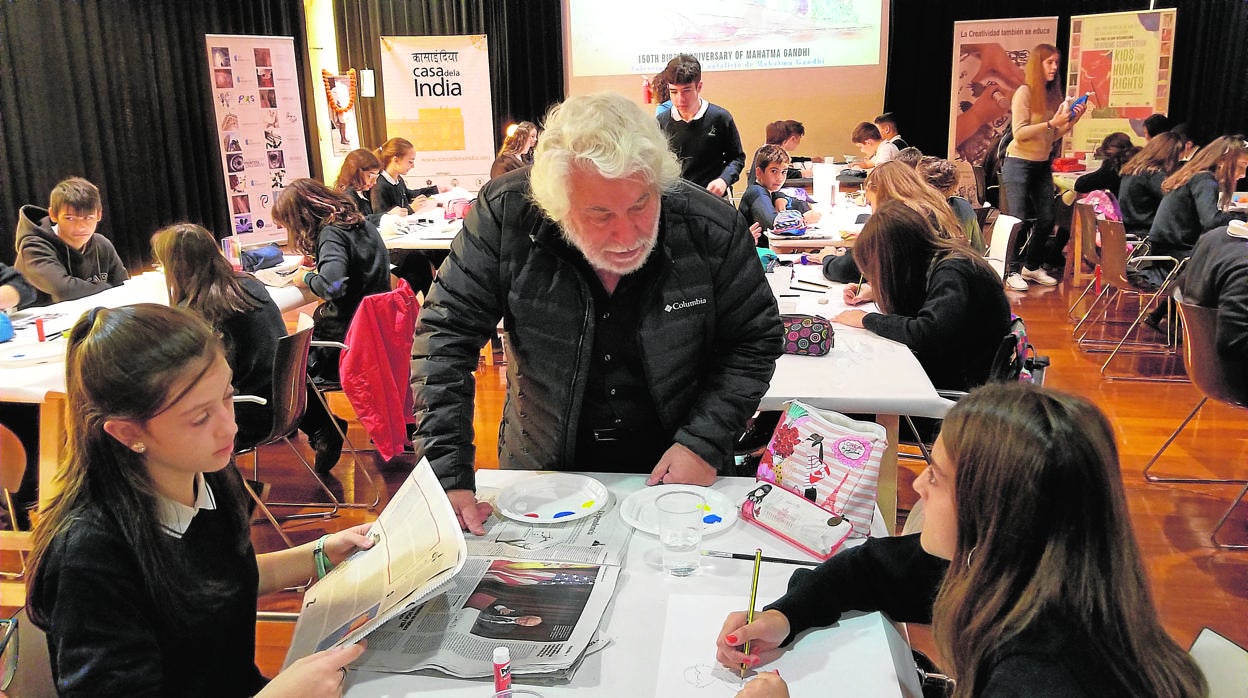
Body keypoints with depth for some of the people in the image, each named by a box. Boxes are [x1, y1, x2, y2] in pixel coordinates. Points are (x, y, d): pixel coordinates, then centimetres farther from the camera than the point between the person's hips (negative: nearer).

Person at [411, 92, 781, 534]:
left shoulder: (712, 229, -16)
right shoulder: (505, 217, -18)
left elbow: (754, 343, -3)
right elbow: (445, 334, -14)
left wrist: (704, 444, -14)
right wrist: (447, 479, -21)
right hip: (541, 474, 0)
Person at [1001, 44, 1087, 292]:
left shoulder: (1053, 94, 7)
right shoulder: (1025, 92, -9)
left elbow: (1053, 137, 10)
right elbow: (1019, 133, -16)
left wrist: (1071, 120, -4)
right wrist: (1051, 123, -22)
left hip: (1043, 165, 6)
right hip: (1020, 164, -6)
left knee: (1046, 220, 7)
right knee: (1018, 220, -4)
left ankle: (1032, 267, 22)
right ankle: (1013, 272, 4)